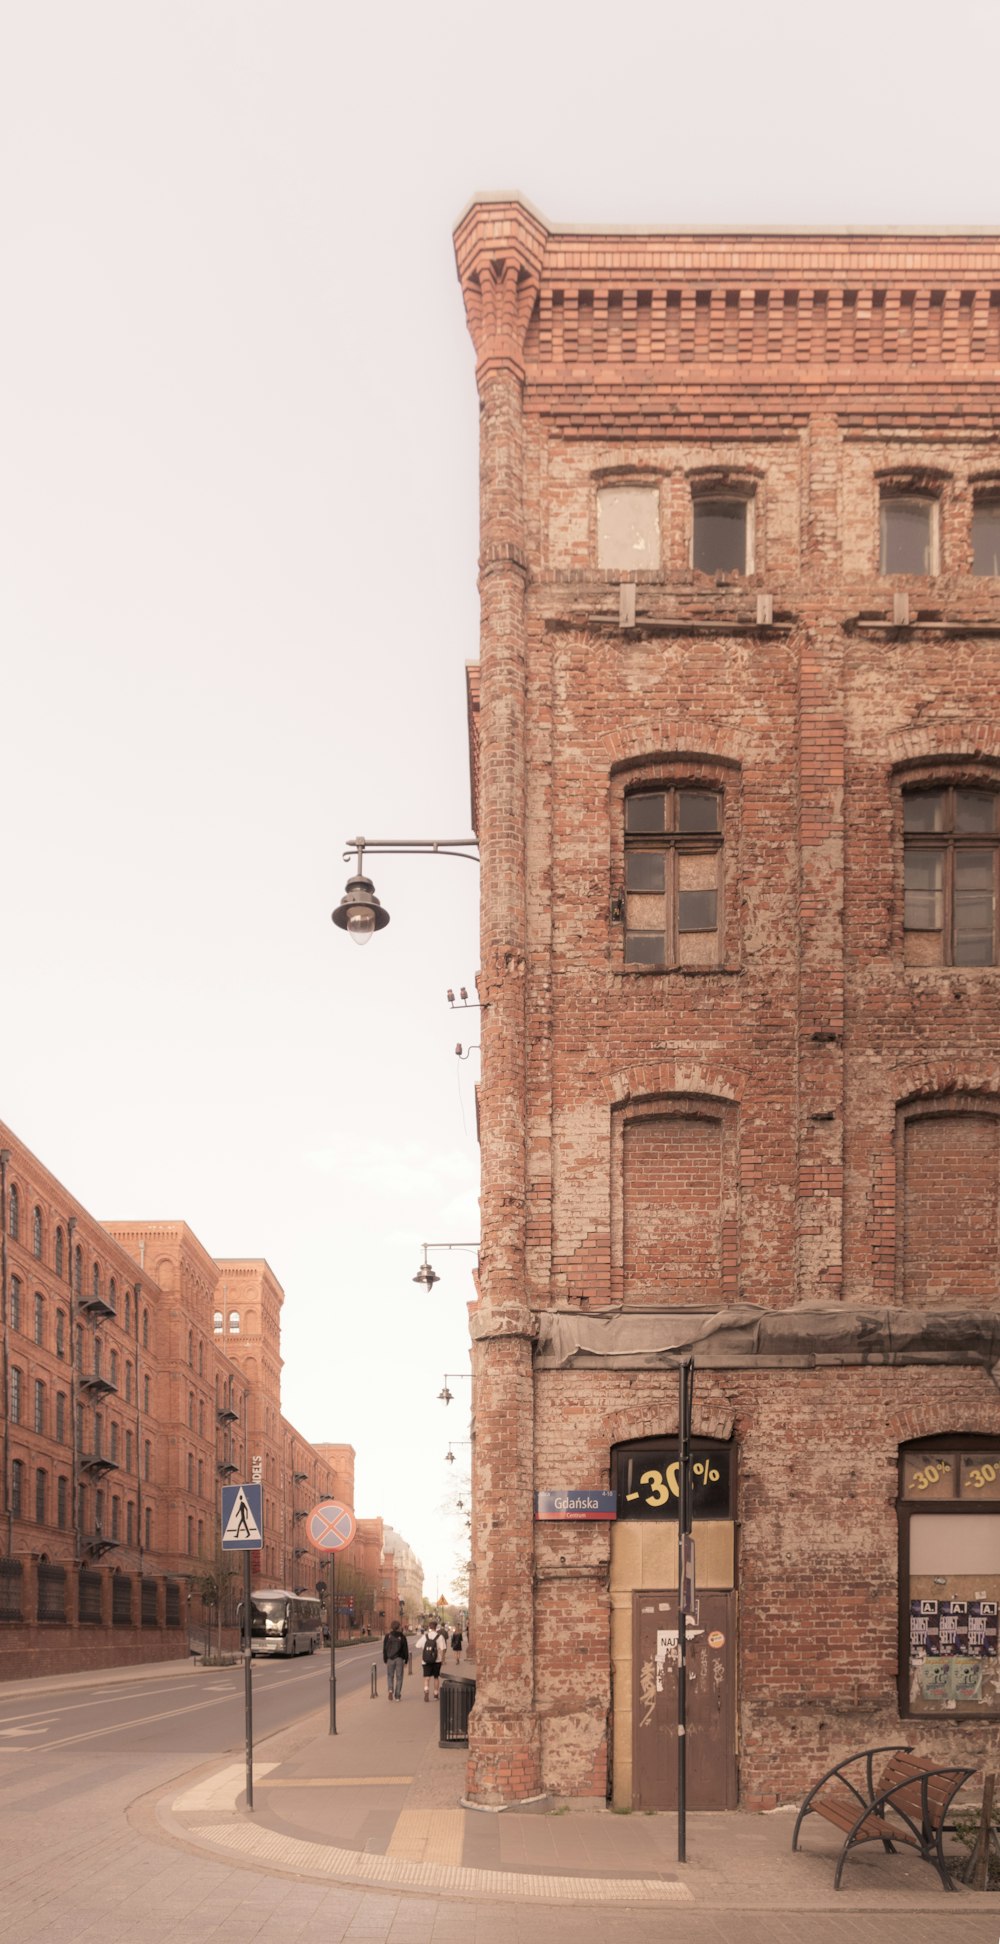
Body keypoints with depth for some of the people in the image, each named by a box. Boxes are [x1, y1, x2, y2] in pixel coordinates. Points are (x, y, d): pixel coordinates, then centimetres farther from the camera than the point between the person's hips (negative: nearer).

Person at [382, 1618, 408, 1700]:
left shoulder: (388, 1636, -2)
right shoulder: (402, 1637, -4)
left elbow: (384, 1649, 0)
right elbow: (405, 1649, -1)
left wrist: (385, 1660, 7)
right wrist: (406, 1660, 7)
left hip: (390, 1659, 1)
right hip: (399, 1659, -1)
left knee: (390, 1676, 13)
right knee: (399, 1677, 8)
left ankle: (390, 1690, -12)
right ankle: (397, 1696, 7)